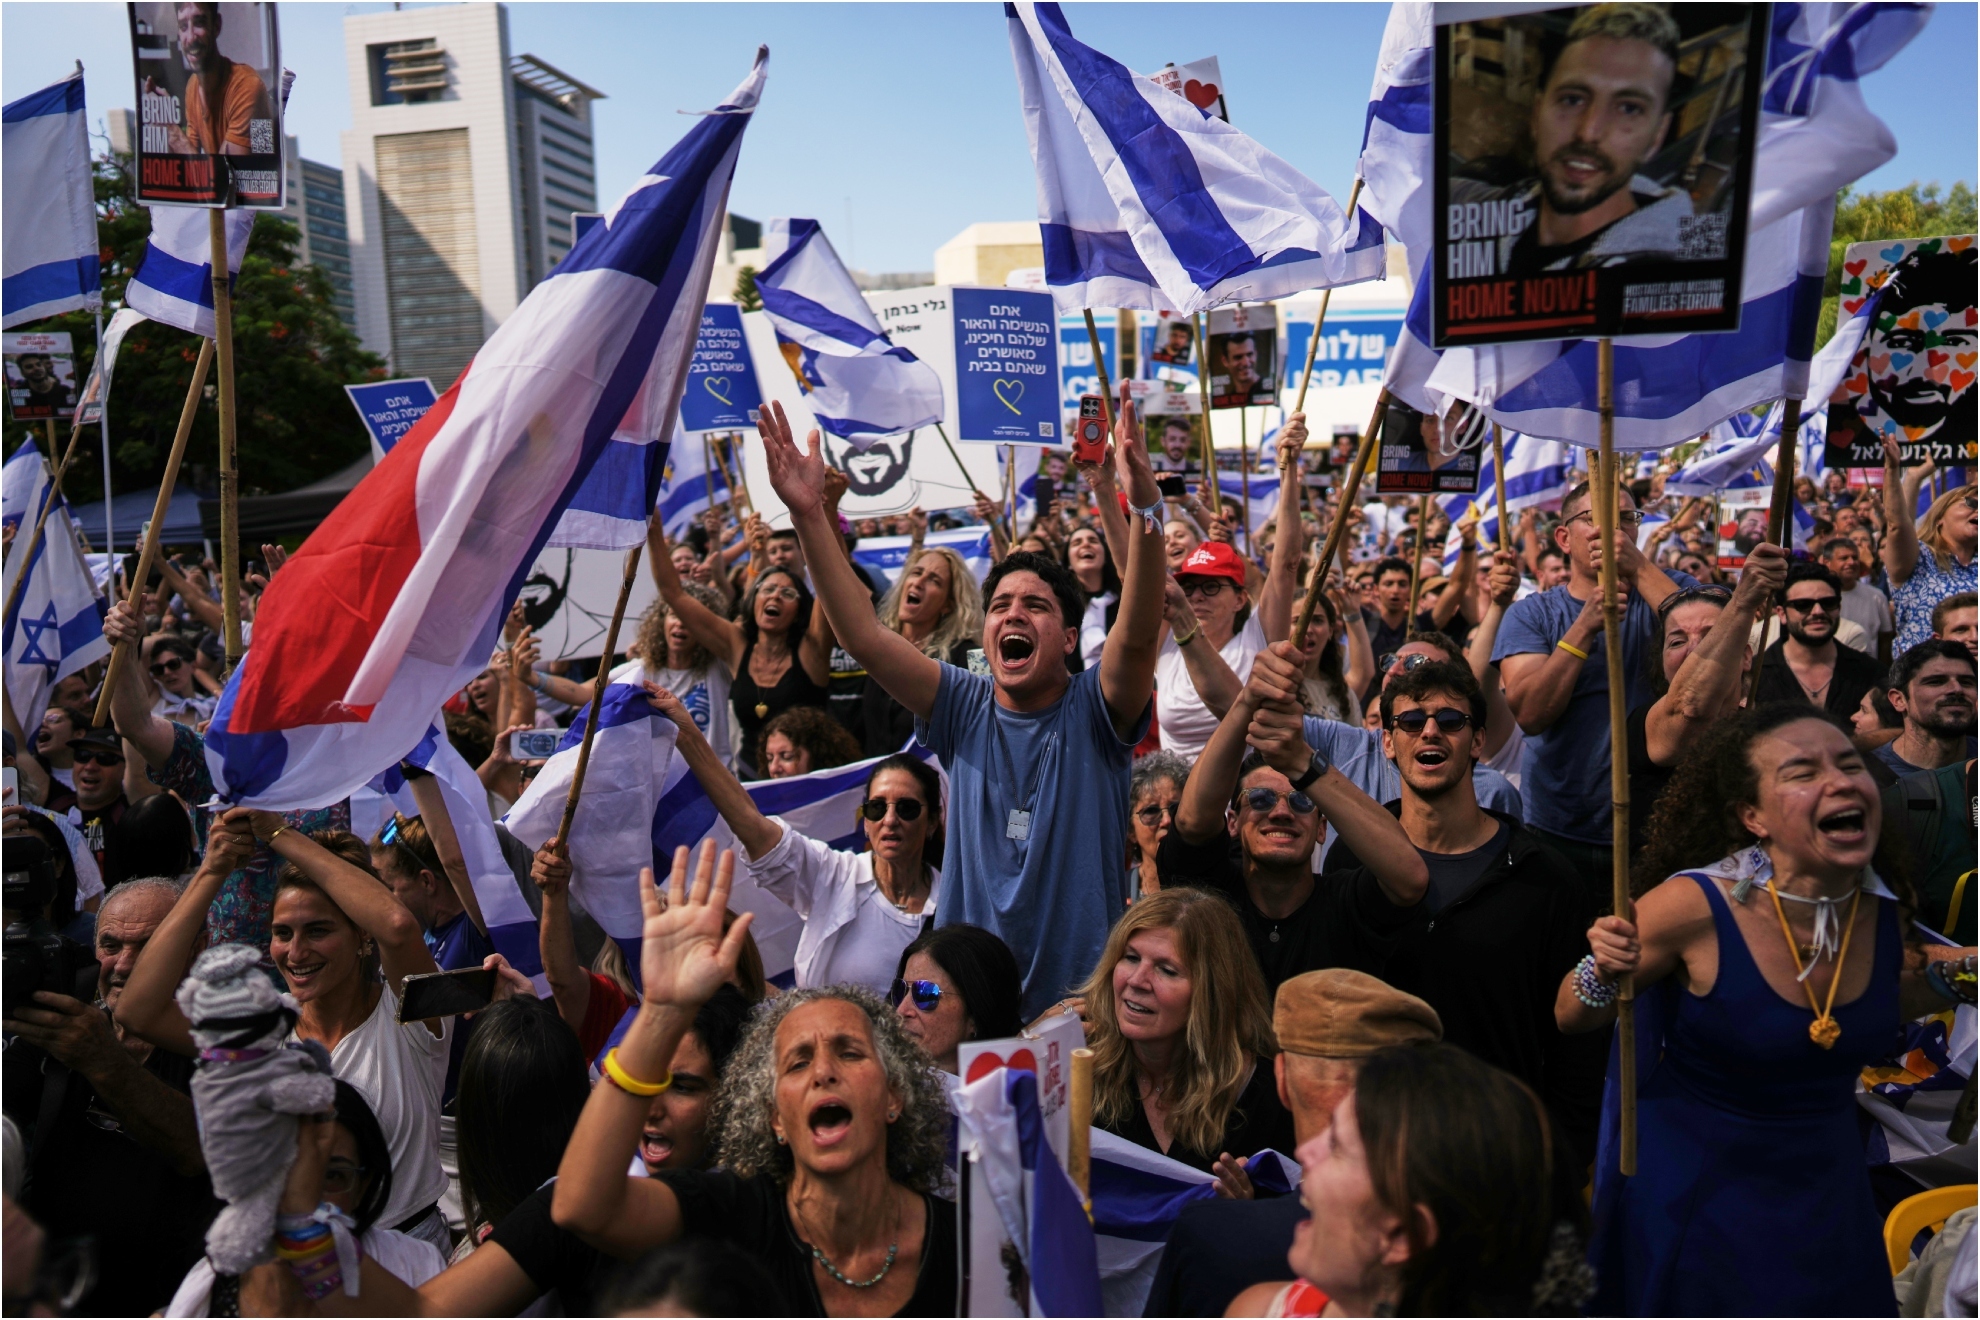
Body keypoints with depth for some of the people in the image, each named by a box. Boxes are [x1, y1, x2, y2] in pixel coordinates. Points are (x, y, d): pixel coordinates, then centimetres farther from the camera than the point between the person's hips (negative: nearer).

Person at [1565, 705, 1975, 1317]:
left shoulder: (1885, 911, -9)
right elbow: (1571, 1018, -13)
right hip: (1695, 1199, -5)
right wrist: (1603, 975, -33)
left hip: (1830, 1194, 5)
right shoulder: (1695, 905, -24)